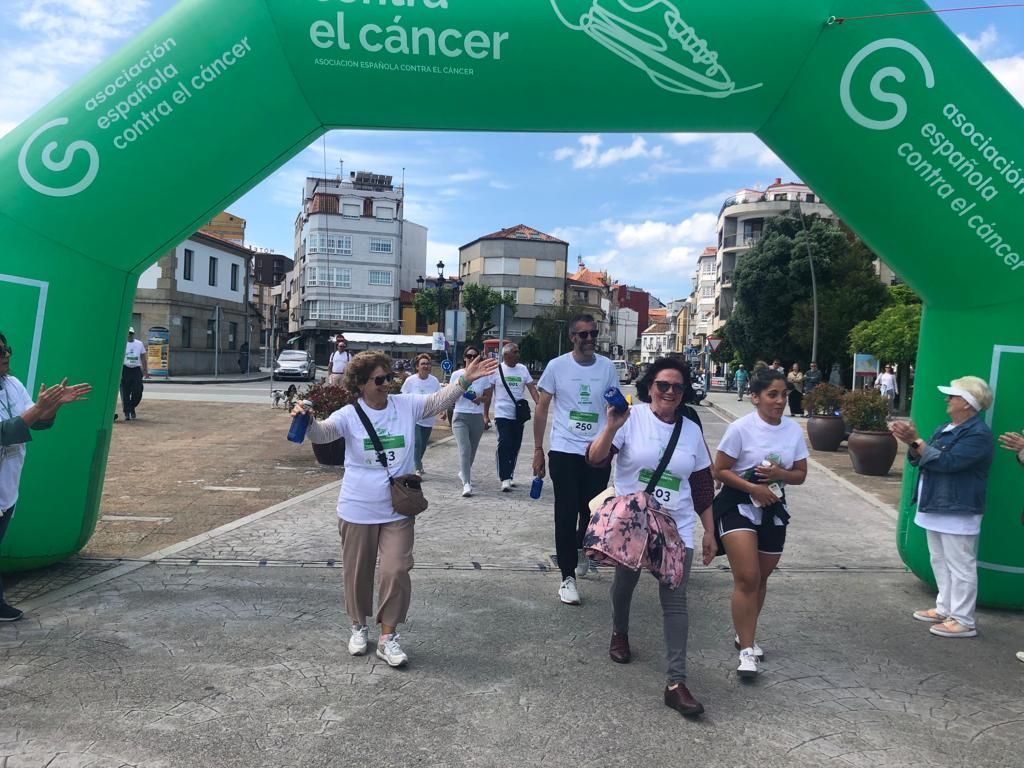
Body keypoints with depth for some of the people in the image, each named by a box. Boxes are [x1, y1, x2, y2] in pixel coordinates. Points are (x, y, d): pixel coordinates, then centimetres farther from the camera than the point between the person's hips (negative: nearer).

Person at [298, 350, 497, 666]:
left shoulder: (407, 405, -2)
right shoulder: (349, 415, -10)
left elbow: (439, 399, -7)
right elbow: (322, 432, -24)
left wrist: (464, 380, -22)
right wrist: (307, 420, -46)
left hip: (398, 510, 1)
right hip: (357, 511, -1)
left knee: (396, 572, -3)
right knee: (358, 572, 14)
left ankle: (388, 637, 13)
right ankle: (359, 627, 37)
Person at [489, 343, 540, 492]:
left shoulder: (522, 369, 7)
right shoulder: (497, 369, -3)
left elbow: (531, 387, 1)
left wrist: (538, 402, -15)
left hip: (519, 414, 4)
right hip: (503, 414, -4)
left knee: (515, 446, 9)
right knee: (504, 444, -14)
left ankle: (509, 475, 24)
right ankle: (505, 479, -14)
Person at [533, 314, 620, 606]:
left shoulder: (607, 367, 2)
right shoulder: (557, 366, -4)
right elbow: (542, 409, 2)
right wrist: (538, 449, -1)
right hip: (564, 451, -2)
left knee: (592, 511, 12)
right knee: (566, 514, 0)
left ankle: (582, 548, 44)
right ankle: (567, 577, 11)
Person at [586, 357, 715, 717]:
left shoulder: (691, 430, 3)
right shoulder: (632, 418, -10)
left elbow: (702, 485, 9)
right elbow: (595, 458, -18)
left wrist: (709, 531, 9)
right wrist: (611, 427, -34)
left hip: (676, 528, 2)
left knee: (675, 600, -4)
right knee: (625, 582, 18)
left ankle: (676, 682, 0)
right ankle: (620, 633, 48)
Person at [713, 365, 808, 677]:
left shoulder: (794, 430, -1)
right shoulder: (741, 428, -15)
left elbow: (800, 475, 6)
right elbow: (719, 471, -12)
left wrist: (780, 474, -16)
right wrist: (753, 488, -23)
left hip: (773, 509, 5)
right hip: (738, 506, -5)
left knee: (761, 579, 16)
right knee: (747, 579, -13)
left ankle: (745, 636, 36)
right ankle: (747, 650, -4)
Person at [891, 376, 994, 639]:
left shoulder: (978, 434, -16)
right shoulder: (945, 429, 14)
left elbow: (947, 462, -25)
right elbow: (919, 460, 12)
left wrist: (916, 441, -22)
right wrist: (911, 443, -7)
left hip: (958, 512, -10)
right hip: (936, 507, 10)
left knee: (960, 566, -2)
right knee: (940, 562, 18)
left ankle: (963, 621, 6)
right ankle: (945, 609, 30)